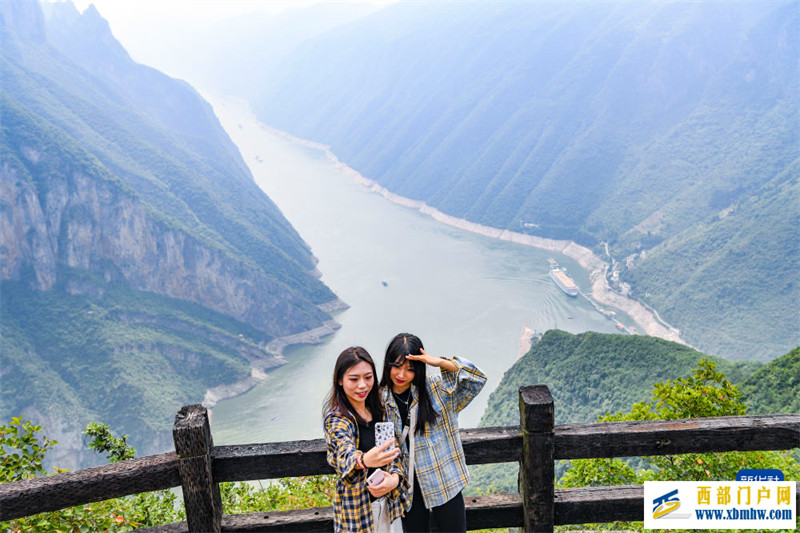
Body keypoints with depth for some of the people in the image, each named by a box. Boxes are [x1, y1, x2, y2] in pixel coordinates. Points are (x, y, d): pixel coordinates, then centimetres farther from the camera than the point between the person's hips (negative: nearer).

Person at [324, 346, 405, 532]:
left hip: (387, 500, 5)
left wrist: (395, 477, -15)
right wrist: (364, 461, -56)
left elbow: (392, 449, 5)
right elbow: (344, 454, -35)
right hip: (357, 507, -5)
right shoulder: (336, 419, -17)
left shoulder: (378, 410, 2)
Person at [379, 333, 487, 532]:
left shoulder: (435, 389, -9)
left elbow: (477, 379, -17)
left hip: (445, 484, -1)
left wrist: (439, 362, -26)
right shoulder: (381, 400, -4)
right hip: (408, 490, 2)